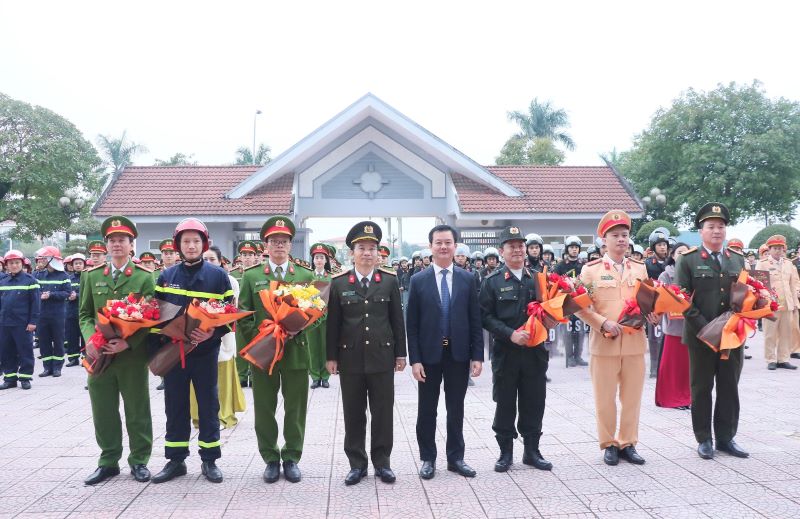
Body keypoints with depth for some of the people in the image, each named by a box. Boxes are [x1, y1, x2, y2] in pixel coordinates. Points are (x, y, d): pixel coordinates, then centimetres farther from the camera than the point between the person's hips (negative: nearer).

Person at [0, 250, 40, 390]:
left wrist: (33, 321, -12)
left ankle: (25, 377, 11)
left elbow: (35, 302, -7)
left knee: (25, 351, 2)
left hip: (23, 323, -5)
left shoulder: (30, 280, -3)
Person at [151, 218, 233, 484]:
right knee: (175, 406, 9)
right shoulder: (166, 276, 7)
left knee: (208, 405, 6)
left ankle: (210, 460, 17)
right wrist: (160, 339, -1)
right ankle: (175, 460, 21)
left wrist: (213, 333, -18)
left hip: (205, 352, -2)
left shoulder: (218, 275, -1)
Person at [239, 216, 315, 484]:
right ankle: (271, 459, 21)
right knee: (264, 409, 7)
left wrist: (297, 330, -12)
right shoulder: (251, 276, 5)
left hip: (296, 351, 0)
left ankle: (291, 458, 21)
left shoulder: (306, 276, 7)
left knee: (295, 409, 7)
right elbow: (243, 314, 3)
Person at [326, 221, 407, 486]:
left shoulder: (390, 281, 3)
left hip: (382, 356, 0)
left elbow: (397, 320, 5)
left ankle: (382, 462, 20)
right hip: (350, 358, 0)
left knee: (383, 412, 6)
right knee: (353, 413, 7)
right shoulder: (338, 283, 2)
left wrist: (401, 353, 3)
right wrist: (331, 357, 1)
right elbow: (333, 322, 3)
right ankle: (357, 463, 20)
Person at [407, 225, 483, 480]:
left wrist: (477, 356, -3)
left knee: (456, 409, 11)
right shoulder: (419, 281, -1)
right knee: (427, 410, 9)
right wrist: (414, 359, -8)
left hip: (458, 354, 1)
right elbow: (412, 324, -2)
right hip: (429, 354, -1)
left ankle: (456, 458, 24)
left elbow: (475, 320, 2)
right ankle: (428, 458, 22)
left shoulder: (468, 279, 2)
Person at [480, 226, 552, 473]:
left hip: (535, 351, 2)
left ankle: (532, 450, 24)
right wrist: (510, 334, -16)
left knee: (534, 403, 8)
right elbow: (486, 316, -5)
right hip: (505, 352, -2)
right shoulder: (492, 281, -1)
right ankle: (505, 452, 20)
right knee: (505, 404, 6)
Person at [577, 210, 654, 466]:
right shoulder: (591, 269, -1)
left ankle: (628, 443, 22)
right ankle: (609, 444, 19)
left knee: (632, 397, 9)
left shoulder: (640, 268, 10)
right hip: (604, 344, -3)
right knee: (605, 398, 5)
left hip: (635, 343, 3)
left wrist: (653, 315, -3)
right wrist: (603, 323, -17)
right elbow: (581, 306, -4)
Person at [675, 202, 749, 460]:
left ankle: (726, 438, 22)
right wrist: (706, 328, -15)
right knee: (701, 389, 6)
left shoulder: (738, 260, 11)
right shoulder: (688, 260, -3)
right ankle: (704, 439, 17)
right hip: (701, 337, -4)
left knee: (729, 388, 10)